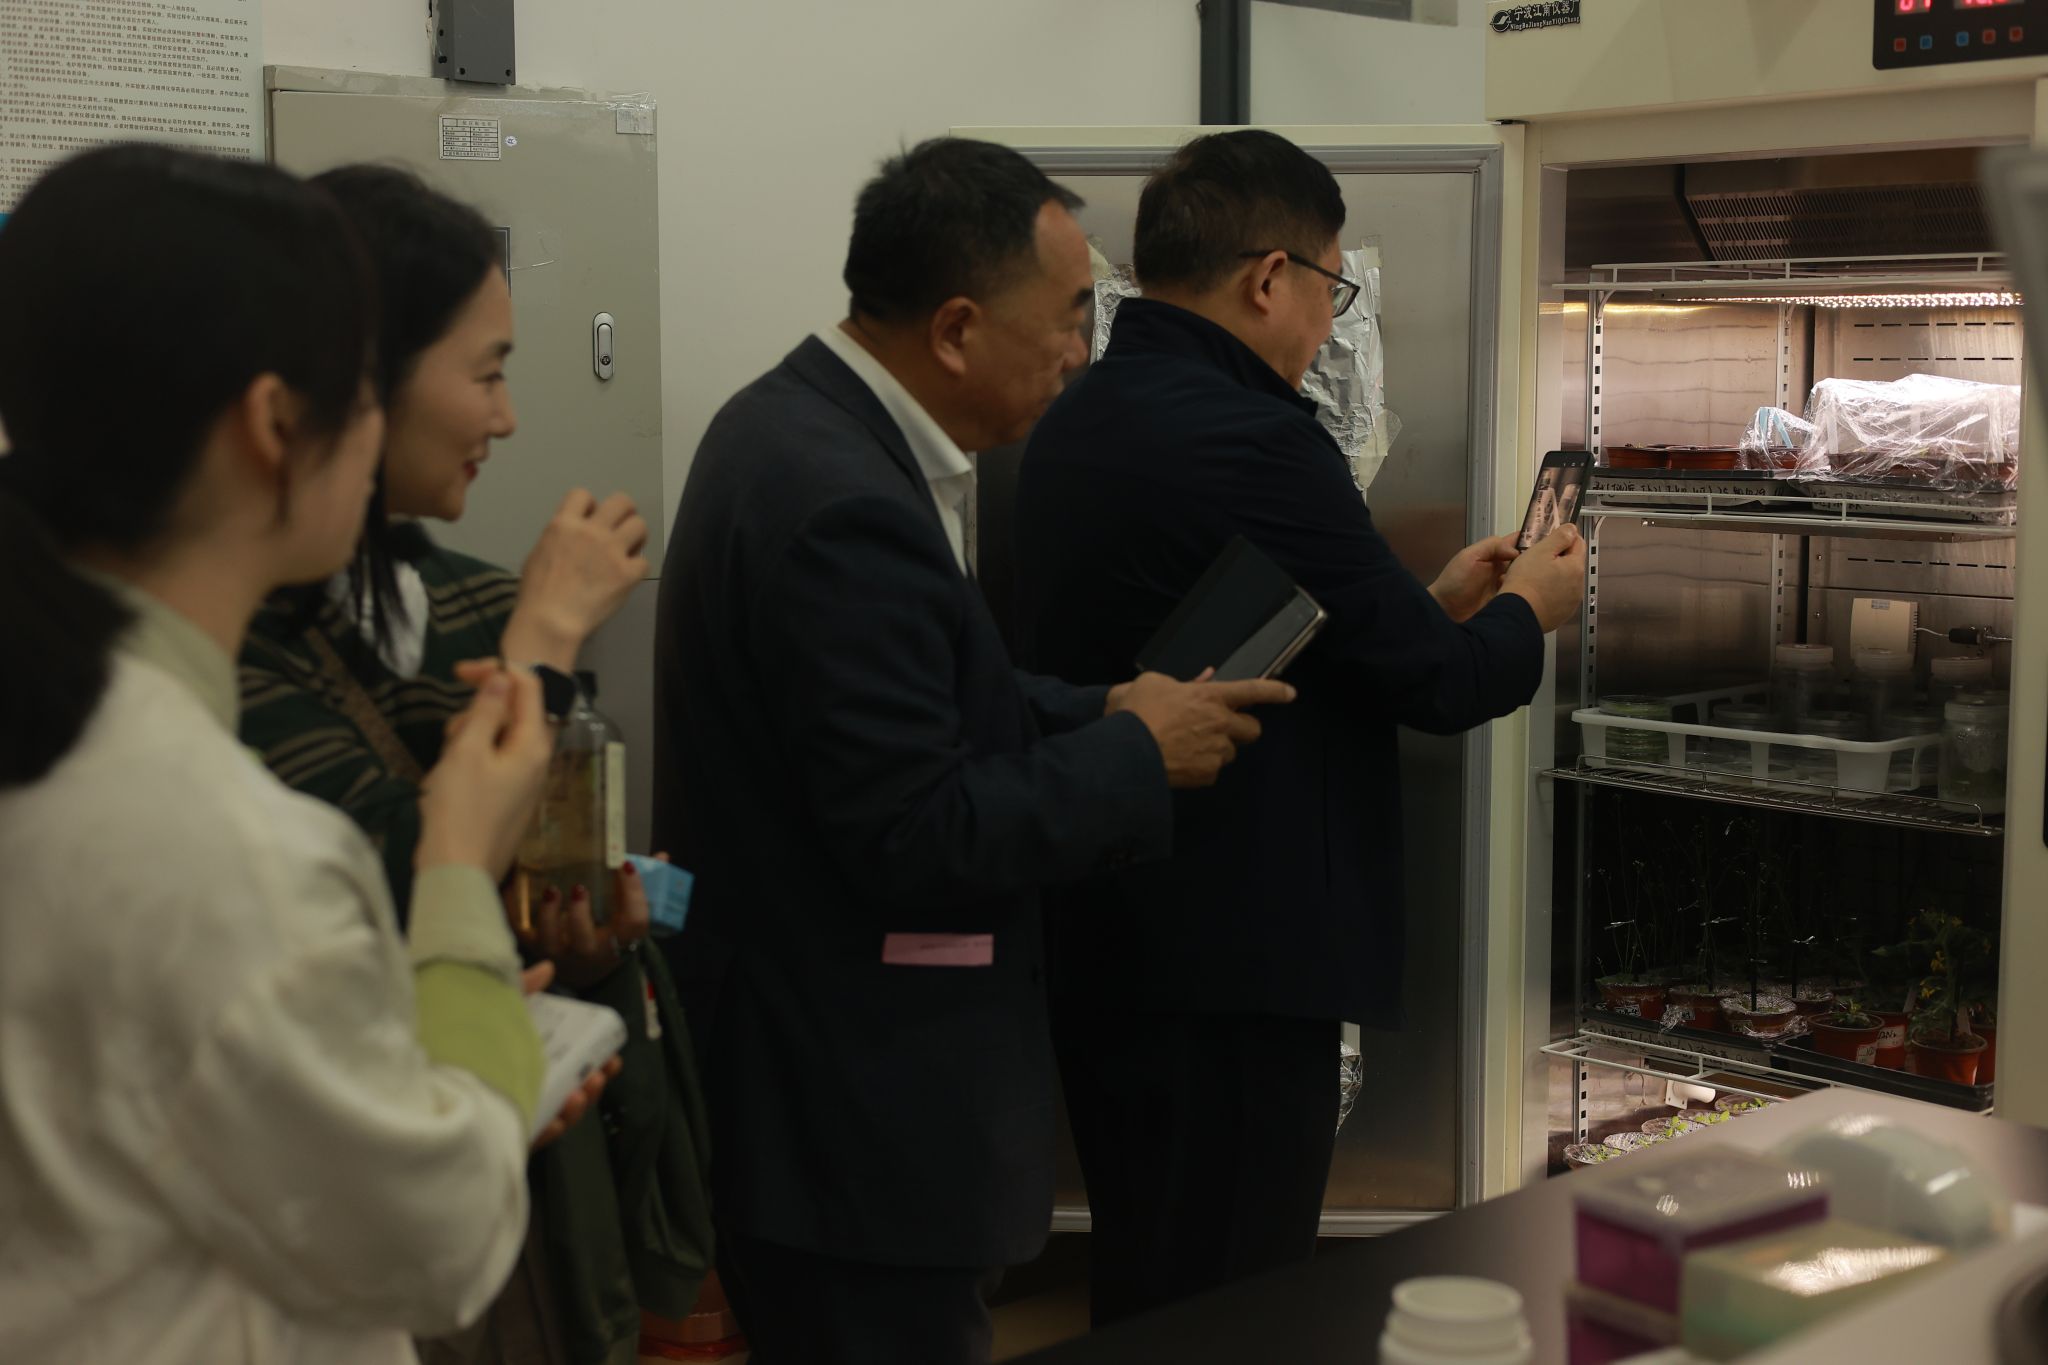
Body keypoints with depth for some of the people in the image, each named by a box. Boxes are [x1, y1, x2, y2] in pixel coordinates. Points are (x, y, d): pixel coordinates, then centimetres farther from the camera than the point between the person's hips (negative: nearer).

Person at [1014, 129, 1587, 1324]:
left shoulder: (1075, 424, 8)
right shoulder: (1252, 440, -20)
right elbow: (1438, 686, -14)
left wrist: (1436, 601, 16)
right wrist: (1527, 611, 7)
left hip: (1102, 946, 10)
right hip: (1233, 967, -9)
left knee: (1143, 1294, 21)